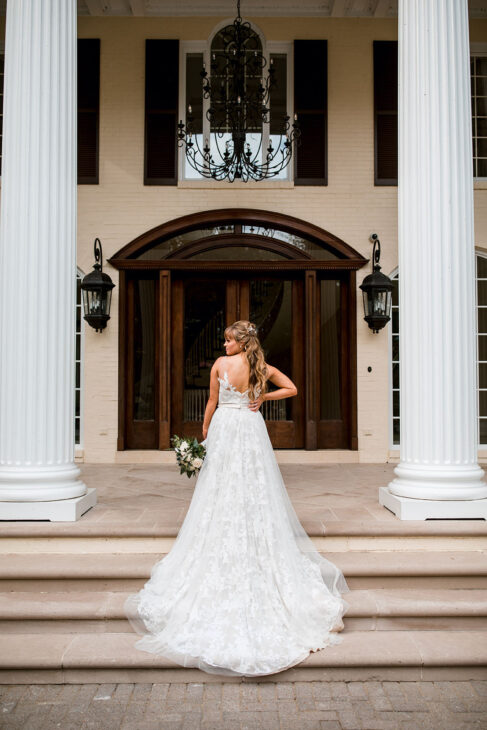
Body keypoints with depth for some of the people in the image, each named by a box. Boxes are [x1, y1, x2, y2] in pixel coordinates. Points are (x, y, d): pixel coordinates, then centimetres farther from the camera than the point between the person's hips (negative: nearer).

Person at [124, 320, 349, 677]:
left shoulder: (221, 364, -5)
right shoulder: (264, 368, 1)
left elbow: (213, 402, 1)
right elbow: (292, 389, 7)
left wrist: (205, 430, 14)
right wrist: (263, 397, 11)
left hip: (225, 427, -2)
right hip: (253, 429, 2)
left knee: (221, 490, 6)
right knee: (257, 491, 7)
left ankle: (221, 553, 12)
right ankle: (260, 551, 12)